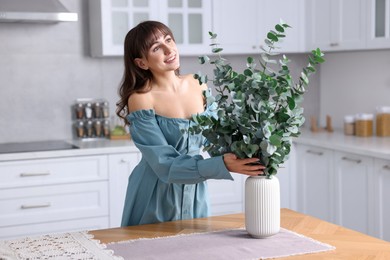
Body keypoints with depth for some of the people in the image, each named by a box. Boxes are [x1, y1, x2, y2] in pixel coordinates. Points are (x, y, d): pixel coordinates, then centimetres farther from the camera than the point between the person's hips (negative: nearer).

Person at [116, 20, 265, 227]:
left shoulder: (198, 86, -3)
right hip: (155, 199, -4)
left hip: (195, 194, 5)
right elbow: (166, 166, -23)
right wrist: (222, 165, -34)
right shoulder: (140, 99, -19)